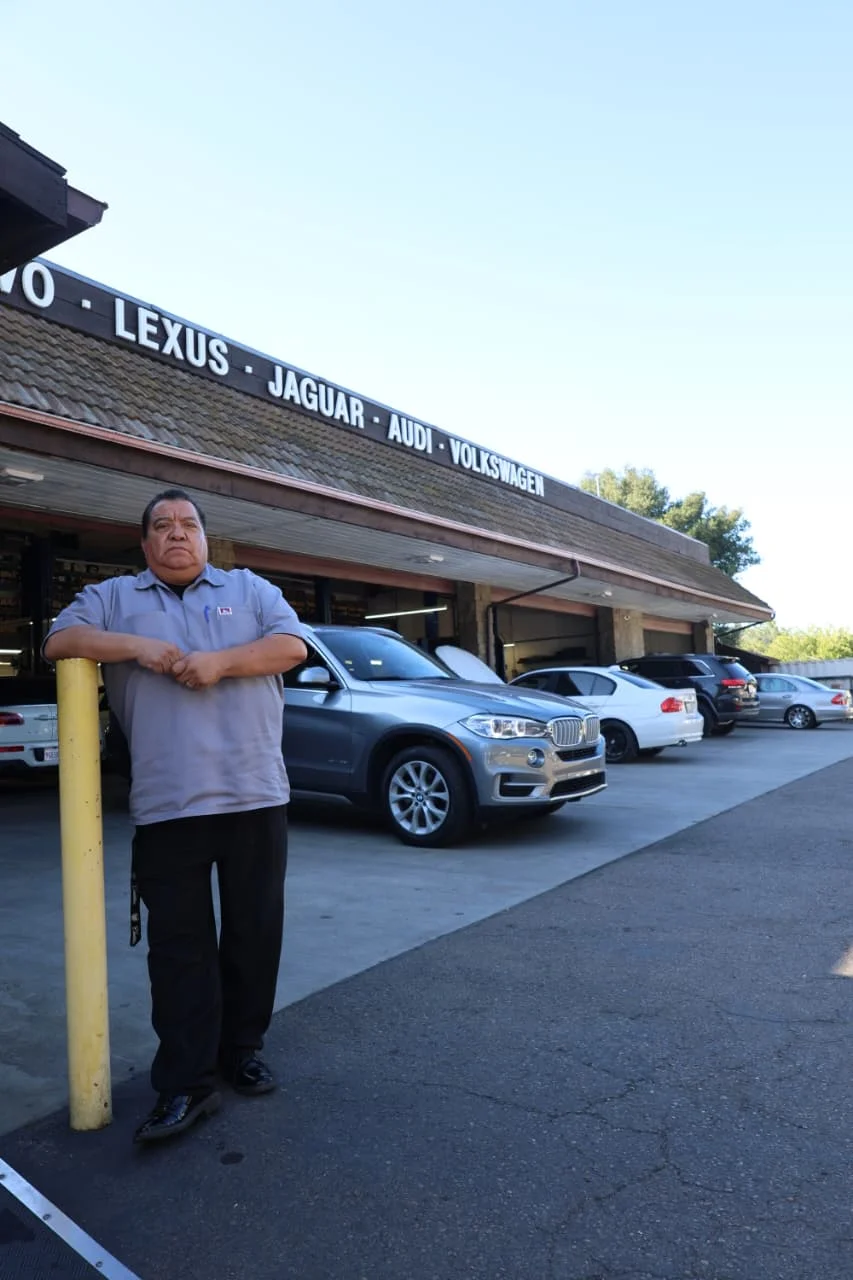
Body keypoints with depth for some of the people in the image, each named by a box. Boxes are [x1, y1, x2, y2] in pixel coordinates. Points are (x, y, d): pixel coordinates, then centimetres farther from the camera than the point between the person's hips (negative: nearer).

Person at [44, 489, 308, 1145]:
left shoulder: (250, 589, 14)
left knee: (254, 932, 9)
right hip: (167, 804, 0)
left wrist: (221, 662, -13)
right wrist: (137, 647, -12)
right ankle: (185, 1084, 11)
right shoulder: (114, 597, 15)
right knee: (179, 944, 2)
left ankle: (243, 1049, 27)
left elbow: (292, 646, 0)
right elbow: (60, 640, 2)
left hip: (255, 794, 1)